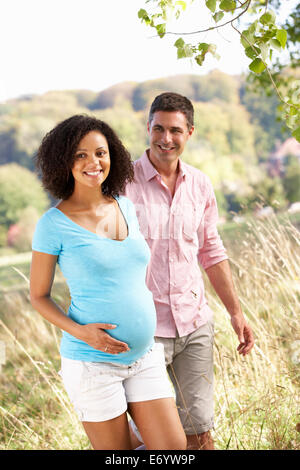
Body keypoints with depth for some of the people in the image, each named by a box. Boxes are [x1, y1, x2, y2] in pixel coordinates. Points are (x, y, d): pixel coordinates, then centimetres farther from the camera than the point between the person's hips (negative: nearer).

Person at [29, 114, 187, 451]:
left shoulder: (125, 207, 6)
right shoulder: (54, 224, -9)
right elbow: (39, 296, -2)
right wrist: (78, 331, -17)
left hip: (145, 357, 5)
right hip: (92, 362, -5)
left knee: (176, 449, 3)